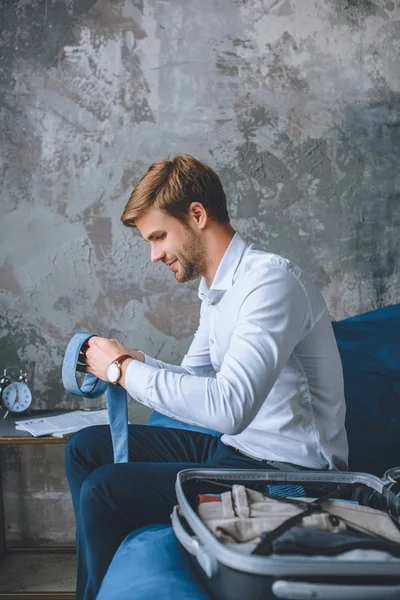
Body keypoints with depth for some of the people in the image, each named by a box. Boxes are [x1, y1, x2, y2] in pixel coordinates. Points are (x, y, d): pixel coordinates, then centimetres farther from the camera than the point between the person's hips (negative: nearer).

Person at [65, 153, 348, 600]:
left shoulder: (270, 280, -21)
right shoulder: (214, 287, 11)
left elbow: (228, 407, -33)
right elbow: (193, 378, 17)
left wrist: (124, 369, -21)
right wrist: (136, 361, -3)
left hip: (285, 469, -10)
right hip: (234, 446, 10)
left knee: (102, 493, -19)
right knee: (85, 449, 11)